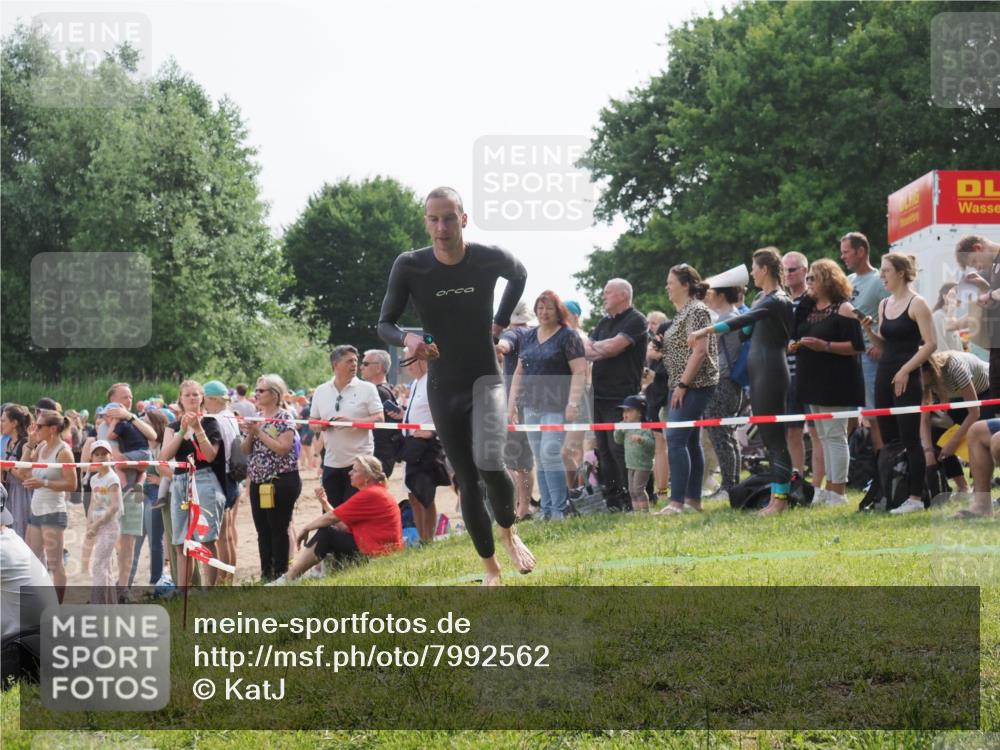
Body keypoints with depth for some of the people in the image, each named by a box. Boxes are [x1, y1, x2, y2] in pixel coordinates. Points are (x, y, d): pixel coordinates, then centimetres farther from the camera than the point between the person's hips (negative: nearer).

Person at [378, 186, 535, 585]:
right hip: (442, 386, 2)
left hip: (485, 377, -2)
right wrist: (407, 338, -27)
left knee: (489, 463, -24)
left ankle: (509, 531, 7)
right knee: (467, 480, 4)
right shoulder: (409, 266, -12)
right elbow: (384, 324, -6)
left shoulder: (489, 259, -11)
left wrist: (500, 321, 5)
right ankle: (490, 567, 20)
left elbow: (519, 275, 13)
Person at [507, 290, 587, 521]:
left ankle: (558, 510, -9)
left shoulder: (568, 336, -3)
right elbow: (519, 372, 19)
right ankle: (546, 510, 10)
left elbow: (579, 371, -10)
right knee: (540, 459, 6)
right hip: (532, 406, 6)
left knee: (550, 453, -15)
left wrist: (573, 403, -18)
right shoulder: (529, 337, 15)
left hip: (556, 407, -6)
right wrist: (512, 404, 13)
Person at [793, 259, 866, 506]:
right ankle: (829, 487, 17)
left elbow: (856, 346, -15)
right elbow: (798, 335, 24)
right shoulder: (808, 308, 14)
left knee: (835, 434, -8)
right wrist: (796, 345, 2)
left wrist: (824, 346, -22)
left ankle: (838, 491, -6)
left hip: (836, 383, -8)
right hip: (814, 382, 8)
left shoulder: (843, 309, -9)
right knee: (824, 436, 12)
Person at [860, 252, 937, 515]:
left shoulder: (917, 303, -8)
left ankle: (915, 497, -3)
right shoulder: (884, 304, 14)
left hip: (906, 379, -7)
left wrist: (905, 370, -16)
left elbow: (930, 344, -13)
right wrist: (870, 331, 2)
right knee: (888, 439, 8)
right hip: (884, 375, 7)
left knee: (909, 439, -6)